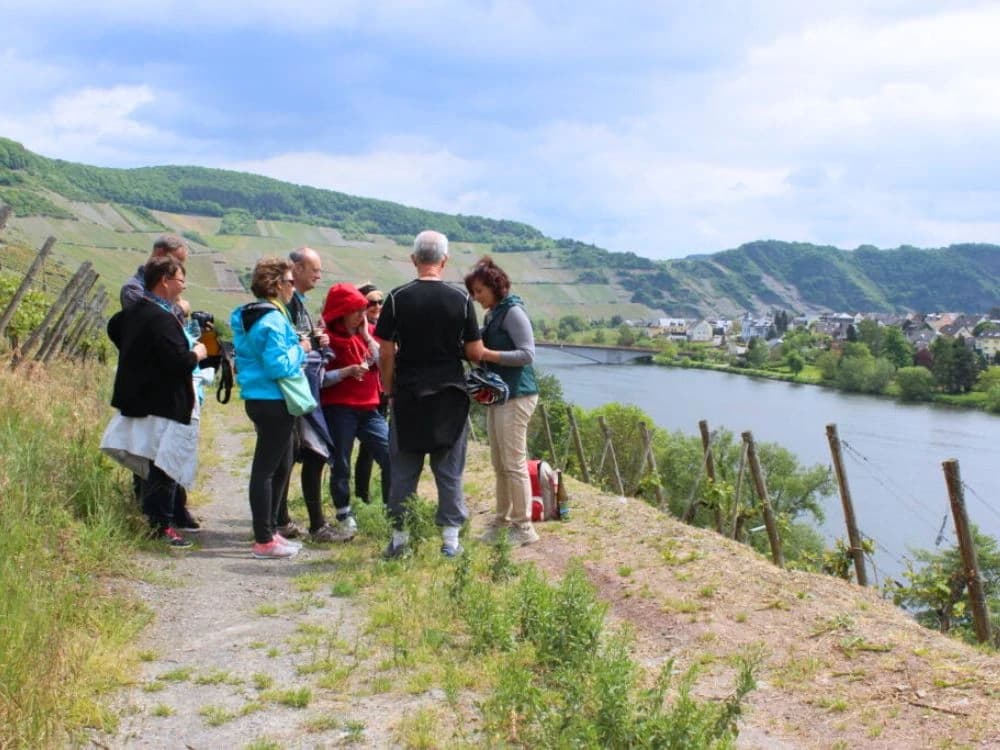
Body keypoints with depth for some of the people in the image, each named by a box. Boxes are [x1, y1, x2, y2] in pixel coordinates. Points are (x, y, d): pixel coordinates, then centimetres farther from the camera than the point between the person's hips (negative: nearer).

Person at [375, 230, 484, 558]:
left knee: (403, 471, 7)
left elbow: (386, 354, -3)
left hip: (407, 396, 0)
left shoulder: (398, 298, -4)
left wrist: (389, 392, 9)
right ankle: (450, 538, 10)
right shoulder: (461, 299, -3)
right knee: (449, 471, 7)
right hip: (450, 396, 0)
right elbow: (476, 353, -2)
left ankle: (399, 537, 11)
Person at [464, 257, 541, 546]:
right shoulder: (491, 315, 14)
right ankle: (502, 521, 21)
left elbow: (527, 354, -17)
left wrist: (487, 354, -20)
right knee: (499, 465, 13)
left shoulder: (513, 312, -11)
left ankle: (523, 527, 1)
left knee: (514, 464, -5)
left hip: (515, 395, -9)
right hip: (496, 394, 9)